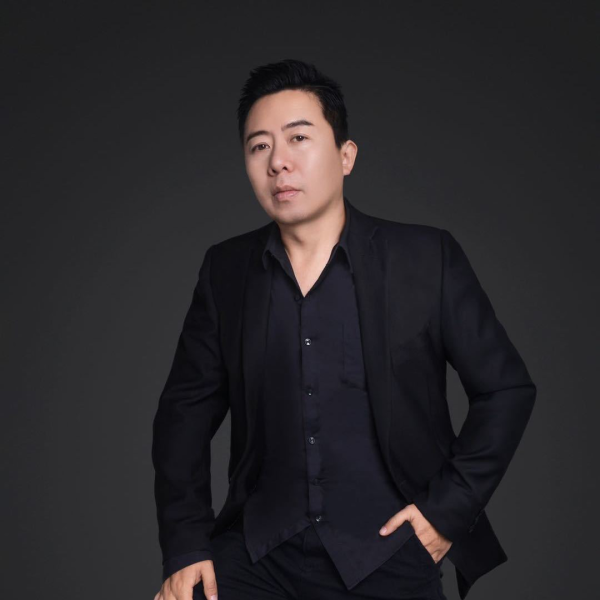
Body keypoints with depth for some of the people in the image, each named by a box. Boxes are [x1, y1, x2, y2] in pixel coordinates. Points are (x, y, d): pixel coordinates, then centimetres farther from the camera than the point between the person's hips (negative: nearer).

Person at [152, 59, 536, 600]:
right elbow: (186, 409, 8)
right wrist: (186, 545, 0)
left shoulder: (426, 258, -4)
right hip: (260, 552, 3)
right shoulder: (225, 270, 4)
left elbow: (507, 389, 1)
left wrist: (450, 510, -3)